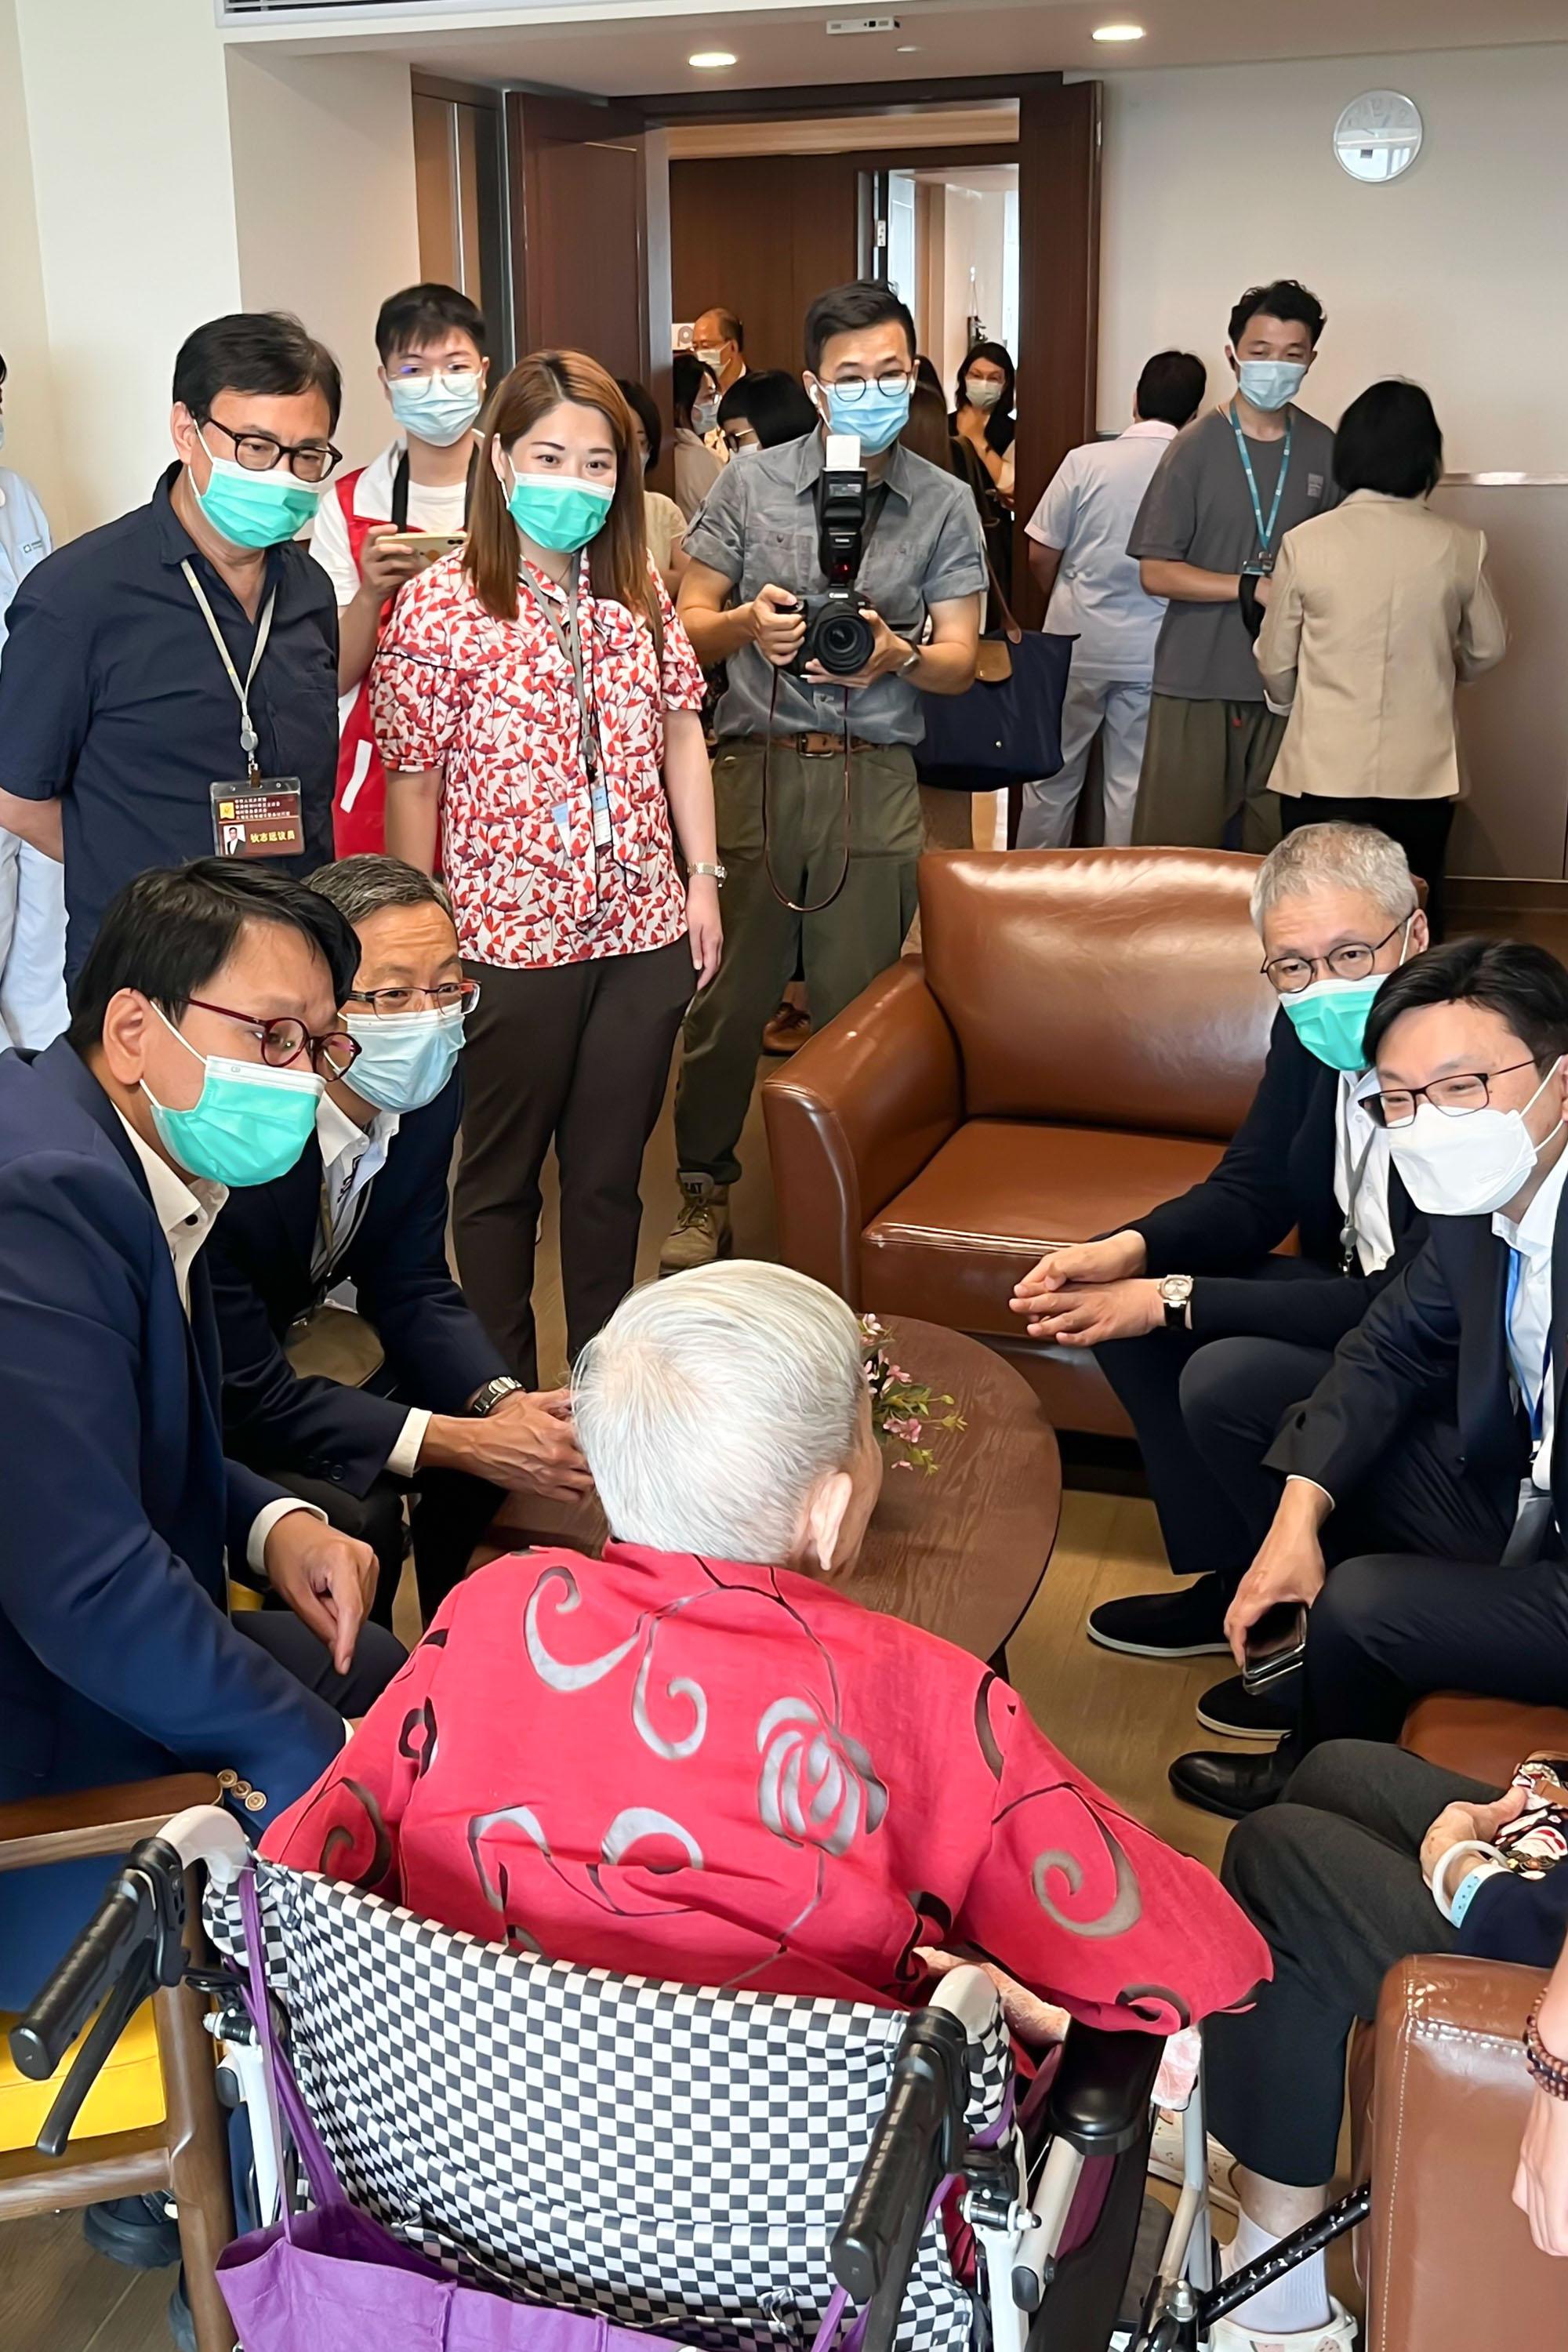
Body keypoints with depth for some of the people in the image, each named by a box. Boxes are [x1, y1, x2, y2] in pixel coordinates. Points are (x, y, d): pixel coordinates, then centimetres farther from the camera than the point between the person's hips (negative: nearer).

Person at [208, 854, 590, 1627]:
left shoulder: (426, 1087, -12)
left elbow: (409, 1286, -2)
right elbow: (244, 1397, -30)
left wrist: (502, 1404, -20)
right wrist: (466, 1443, -33)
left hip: (282, 1341, 7)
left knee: (503, 1428, -5)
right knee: (352, 1515, -28)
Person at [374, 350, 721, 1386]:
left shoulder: (639, 592, 4)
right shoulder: (440, 608, -9)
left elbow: (681, 731, 12)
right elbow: (413, 783, -7)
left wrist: (703, 879, 8)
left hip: (645, 932, 4)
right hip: (512, 940, -4)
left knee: (612, 1173, 14)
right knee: (503, 1178, 11)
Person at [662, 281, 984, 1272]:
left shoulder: (946, 505, 6)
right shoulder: (751, 484, 6)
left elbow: (961, 660, 3)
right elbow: (686, 626, 7)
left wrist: (896, 654, -19)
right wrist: (748, 626, -15)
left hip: (875, 783, 0)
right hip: (758, 769, 0)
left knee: (855, 1006, 4)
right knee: (730, 998, 3)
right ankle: (706, 1192, 20)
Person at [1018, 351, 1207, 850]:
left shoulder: (1087, 461, -10)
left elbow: (1041, 555, -5)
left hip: (1077, 641, 0)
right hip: (1150, 654, 0)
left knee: (1054, 773, 13)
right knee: (1133, 785, 9)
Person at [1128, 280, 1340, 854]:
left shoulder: (1326, 452, 7)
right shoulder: (1197, 447, -2)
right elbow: (1156, 572, -5)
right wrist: (1254, 587, -13)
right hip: (1197, 682, -2)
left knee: (1277, 851, 4)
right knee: (1177, 845, -2)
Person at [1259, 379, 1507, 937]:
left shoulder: (1304, 544, -8)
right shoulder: (1461, 547, -5)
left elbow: (1275, 662, 1)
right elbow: (1487, 648, 9)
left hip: (1323, 771, -1)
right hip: (1423, 773, 1)